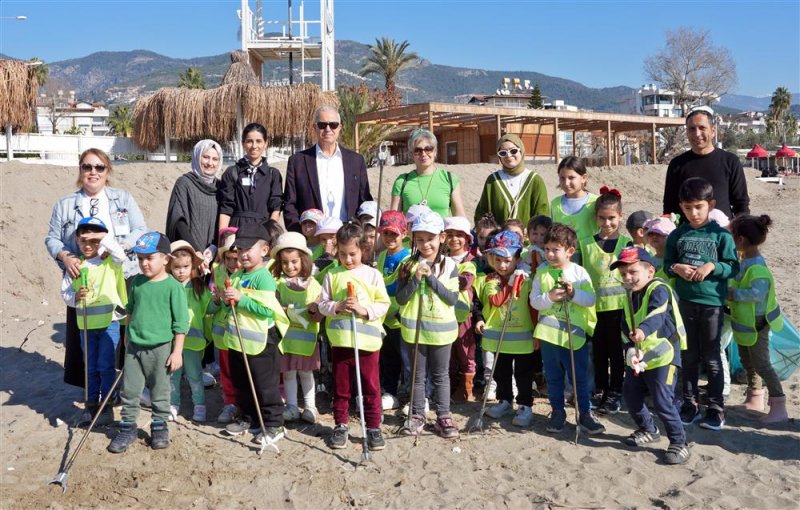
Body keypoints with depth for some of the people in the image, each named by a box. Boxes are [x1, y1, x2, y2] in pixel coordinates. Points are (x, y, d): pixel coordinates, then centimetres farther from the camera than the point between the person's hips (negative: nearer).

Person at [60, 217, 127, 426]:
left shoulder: (109, 262, -5)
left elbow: (121, 255, -28)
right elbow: (65, 293, 5)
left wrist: (104, 236, -26)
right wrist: (75, 297, -15)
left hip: (109, 322, -4)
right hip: (86, 324, 4)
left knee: (106, 366, 1)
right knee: (90, 367, 15)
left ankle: (107, 406, 12)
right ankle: (91, 405, 27)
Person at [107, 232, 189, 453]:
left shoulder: (173, 287, -13)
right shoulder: (137, 283, 3)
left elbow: (181, 323, -11)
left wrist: (177, 351, -11)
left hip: (160, 348, -4)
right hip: (134, 346, 5)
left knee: (160, 391, 10)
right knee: (129, 389, 10)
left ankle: (159, 427, 26)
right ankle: (128, 427, 24)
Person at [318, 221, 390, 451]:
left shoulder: (373, 275, 0)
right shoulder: (332, 275, 4)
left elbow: (383, 305, -1)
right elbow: (322, 304, 3)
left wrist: (364, 309, -16)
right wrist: (337, 307, -16)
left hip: (367, 340, -1)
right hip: (340, 340, 2)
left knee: (371, 387, 6)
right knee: (341, 386, 13)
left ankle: (373, 427, 18)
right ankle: (341, 425, 26)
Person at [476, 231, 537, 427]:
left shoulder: (525, 280, -7)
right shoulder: (491, 280, 0)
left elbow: (534, 307, -3)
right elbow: (496, 301, -16)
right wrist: (511, 283, -19)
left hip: (522, 336, -3)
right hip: (499, 336, 3)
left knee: (523, 374, 5)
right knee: (501, 372, 17)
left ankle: (525, 406, 14)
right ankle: (505, 401, 33)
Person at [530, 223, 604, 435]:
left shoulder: (579, 273, -5)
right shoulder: (542, 272, -1)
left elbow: (590, 299, -10)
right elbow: (534, 300, -4)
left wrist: (573, 293, -25)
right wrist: (550, 298, -22)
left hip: (575, 334, -2)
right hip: (548, 334, 2)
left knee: (580, 377, 7)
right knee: (553, 377, 13)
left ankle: (585, 414, 20)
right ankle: (557, 412, 27)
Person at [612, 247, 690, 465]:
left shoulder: (658, 289, -15)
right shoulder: (630, 297, 10)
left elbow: (657, 314, -35)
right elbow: (625, 327, 10)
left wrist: (643, 330, -53)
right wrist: (630, 349, -6)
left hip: (662, 356, -8)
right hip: (638, 357, 9)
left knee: (662, 401, -10)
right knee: (631, 396, 16)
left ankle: (679, 442, 8)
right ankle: (648, 430, 39)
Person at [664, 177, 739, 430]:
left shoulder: (721, 235, -5)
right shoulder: (677, 235, 4)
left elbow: (733, 267, -4)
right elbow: (667, 263, 9)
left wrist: (712, 266, -20)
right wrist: (676, 268, -11)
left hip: (712, 302, -3)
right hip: (685, 302, 3)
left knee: (711, 358, 5)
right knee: (688, 357, 12)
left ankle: (716, 408, 16)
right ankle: (690, 404, 23)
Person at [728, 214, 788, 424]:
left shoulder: (757, 268, -27)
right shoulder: (745, 262, 3)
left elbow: (757, 293, -38)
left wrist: (733, 294, -31)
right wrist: (730, 293, 0)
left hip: (755, 323, -10)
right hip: (744, 321, 10)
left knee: (761, 363, -4)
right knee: (747, 361, 20)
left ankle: (779, 408, 3)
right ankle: (755, 399, 35)